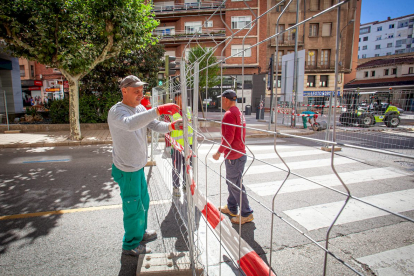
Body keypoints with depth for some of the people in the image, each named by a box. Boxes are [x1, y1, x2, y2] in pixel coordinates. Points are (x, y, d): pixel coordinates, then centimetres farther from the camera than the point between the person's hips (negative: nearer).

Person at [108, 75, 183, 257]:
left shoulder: (140, 109, 6)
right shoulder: (117, 111, -22)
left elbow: (156, 125, 2)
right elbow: (130, 123, -44)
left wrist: (171, 126, -19)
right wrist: (159, 110, -49)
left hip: (138, 166, 9)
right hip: (126, 169, -9)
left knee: (143, 201, 23)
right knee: (134, 207, 5)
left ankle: (140, 232, 47)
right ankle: (131, 245, 28)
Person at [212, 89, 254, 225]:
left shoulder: (229, 114, -16)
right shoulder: (239, 113, 15)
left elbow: (228, 136, -24)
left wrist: (219, 152, -15)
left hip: (233, 156, -10)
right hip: (240, 153, 10)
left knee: (235, 185, -1)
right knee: (232, 182, 20)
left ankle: (246, 214, 9)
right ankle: (231, 208, 32)